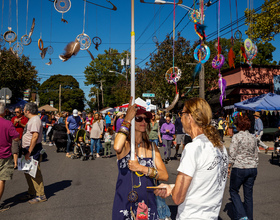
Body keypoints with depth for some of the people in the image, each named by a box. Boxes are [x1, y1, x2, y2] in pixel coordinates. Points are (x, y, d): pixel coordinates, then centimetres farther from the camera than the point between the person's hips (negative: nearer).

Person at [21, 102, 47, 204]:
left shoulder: (35, 120, -17)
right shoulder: (32, 119, 17)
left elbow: (35, 136, -26)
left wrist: (29, 152, -26)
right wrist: (25, 150, 20)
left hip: (34, 150, -11)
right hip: (29, 149, 11)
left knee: (35, 173, -6)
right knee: (28, 172, 17)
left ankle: (41, 195, 3)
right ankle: (32, 193, 29)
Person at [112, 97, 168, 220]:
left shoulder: (152, 148, 4)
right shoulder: (125, 144, -7)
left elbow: (165, 176, -4)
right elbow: (117, 147, -33)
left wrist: (141, 168, -16)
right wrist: (127, 120, -23)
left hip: (148, 204, 4)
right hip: (125, 204, -3)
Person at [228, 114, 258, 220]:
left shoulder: (236, 137, -11)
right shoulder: (253, 138, 9)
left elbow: (232, 154, -15)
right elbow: (256, 156, 14)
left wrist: (228, 168, -6)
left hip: (239, 168, -6)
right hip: (252, 168, 6)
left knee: (233, 191, 12)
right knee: (248, 194, 14)